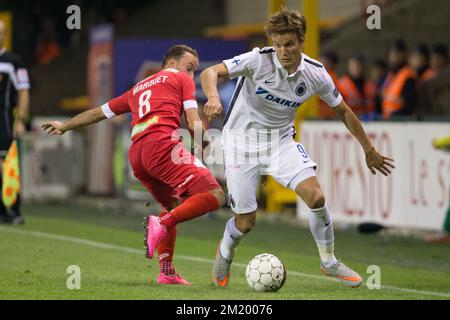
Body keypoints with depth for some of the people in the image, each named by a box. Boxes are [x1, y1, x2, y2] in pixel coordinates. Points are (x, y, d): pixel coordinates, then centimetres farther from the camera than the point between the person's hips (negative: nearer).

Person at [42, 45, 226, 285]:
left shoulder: (137, 89, 35)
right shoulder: (181, 79, 18)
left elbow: (98, 113, 43)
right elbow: (194, 124, 5)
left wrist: (64, 127, 56)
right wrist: (201, 142, 23)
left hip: (136, 154, 7)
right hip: (163, 145, -7)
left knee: (171, 207, 25)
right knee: (214, 196, -13)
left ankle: (166, 272, 13)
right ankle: (161, 224, -30)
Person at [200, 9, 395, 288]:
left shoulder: (316, 74, -10)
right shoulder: (259, 60, -21)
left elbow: (343, 110, 5)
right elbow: (210, 73, -29)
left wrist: (369, 150, 11)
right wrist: (213, 97, -52)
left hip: (281, 141, 3)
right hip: (242, 140, -3)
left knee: (316, 196, -18)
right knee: (245, 223, -2)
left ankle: (329, 262, 5)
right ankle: (225, 252, 35)